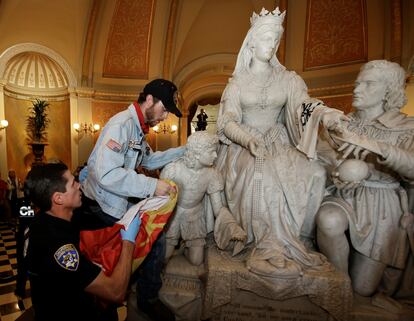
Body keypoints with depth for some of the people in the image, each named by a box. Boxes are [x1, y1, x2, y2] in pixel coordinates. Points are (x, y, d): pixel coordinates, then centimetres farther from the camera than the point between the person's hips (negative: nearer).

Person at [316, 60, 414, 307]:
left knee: (363, 289, 1)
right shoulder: (344, 123, 3)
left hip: (382, 205, -1)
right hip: (345, 195, 2)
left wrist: (374, 146, -36)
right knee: (328, 220, -36)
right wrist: (336, 177, -16)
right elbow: (329, 162, 5)